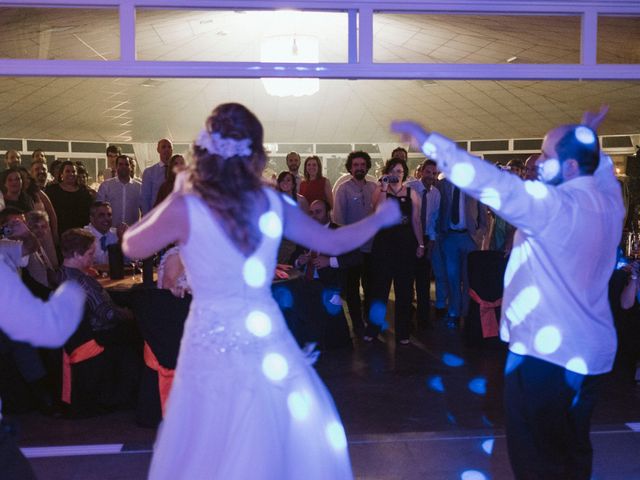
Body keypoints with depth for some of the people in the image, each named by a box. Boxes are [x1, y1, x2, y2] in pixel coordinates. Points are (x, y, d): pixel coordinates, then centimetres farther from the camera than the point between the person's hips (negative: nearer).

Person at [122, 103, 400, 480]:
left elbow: (132, 247, 4)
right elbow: (334, 242, 7)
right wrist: (380, 218, 24)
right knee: (295, 440, 22)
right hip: (267, 341, 3)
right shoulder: (273, 204, -4)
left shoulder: (186, 208, -13)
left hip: (215, 346, -2)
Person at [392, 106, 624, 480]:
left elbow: (488, 181, -26)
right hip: (593, 350, 9)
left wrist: (429, 140, -21)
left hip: (546, 351, -9)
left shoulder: (556, 205, -20)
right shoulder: (610, 200, 4)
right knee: (574, 450, 23)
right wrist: (590, 138, 30)